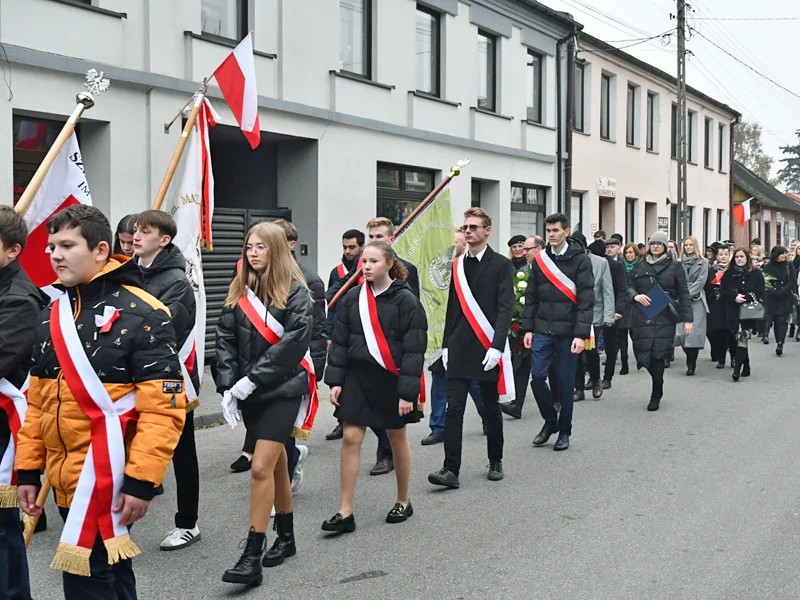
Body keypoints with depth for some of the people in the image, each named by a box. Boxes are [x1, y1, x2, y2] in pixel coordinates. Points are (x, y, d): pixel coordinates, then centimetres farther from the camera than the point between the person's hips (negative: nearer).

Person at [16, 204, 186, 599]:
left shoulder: (141, 314, -13)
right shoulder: (52, 315, 11)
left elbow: (162, 407, -17)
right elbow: (38, 401, 16)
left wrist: (141, 481, -20)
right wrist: (28, 469, 12)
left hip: (109, 481, -7)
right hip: (66, 480, 7)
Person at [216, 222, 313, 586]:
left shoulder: (295, 291, -8)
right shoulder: (238, 291, 9)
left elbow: (294, 342, -17)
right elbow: (226, 340, 5)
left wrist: (252, 379, -18)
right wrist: (227, 386, -7)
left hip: (282, 390, -5)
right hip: (248, 392, 6)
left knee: (261, 467, -12)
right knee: (276, 463, 16)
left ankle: (252, 557, -6)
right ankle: (286, 537, 31)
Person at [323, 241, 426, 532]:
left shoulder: (405, 300, -9)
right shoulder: (353, 297, 3)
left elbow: (413, 350, -11)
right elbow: (340, 341, 8)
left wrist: (407, 392, -15)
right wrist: (335, 381, 2)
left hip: (390, 379, -3)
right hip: (357, 376, 4)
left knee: (397, 439, 11)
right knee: (350, 438, -3)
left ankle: (403, 501, 30)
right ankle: (345, 513, 1)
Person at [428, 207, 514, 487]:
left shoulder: (501, 264, -3)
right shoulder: (457, 265, 12)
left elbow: (506, 308, -10)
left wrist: (497, 347, -18)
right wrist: (446, 345, 11)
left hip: (487, 349, -3)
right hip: (459, 349, 4)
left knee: (491, 409, 9)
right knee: (454, 409, -4)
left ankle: (495, 462, 26)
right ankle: (451, 469, -5)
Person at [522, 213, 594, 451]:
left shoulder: (580, 259, -6)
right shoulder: (540, 259, 8)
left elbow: (586, 300, -10)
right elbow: (531, 297, 12)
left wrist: (580, 334, -16)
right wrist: (528, 328, 6)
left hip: (567, 332, -4)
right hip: (543, 331, 4)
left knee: (565, 382, 4)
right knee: (537, 377, -2)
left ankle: (564, 431, 19)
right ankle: (550, 420, 20)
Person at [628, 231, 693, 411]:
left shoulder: (674, 266, 3)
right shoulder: (641, 266, 11)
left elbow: (683, 293, 2)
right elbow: (629, 285, 15)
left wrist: (688, 319, -3)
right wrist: (635, 296, -9)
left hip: (664, 317, -2)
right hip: (643, 317, 2)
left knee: (658, 355, -8)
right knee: (644, 355, -2)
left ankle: (656, 395, 8)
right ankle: (658, 389, 26)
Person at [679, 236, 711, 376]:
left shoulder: (703, 263, 6)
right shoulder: (680, 263, 11)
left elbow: (701, 281, -3)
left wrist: (688, 294, -11)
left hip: (696, 301, -2)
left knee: (694, 332, -8)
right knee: (681, 332, -7)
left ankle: (692, 364, 2)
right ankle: (690, 360, 13)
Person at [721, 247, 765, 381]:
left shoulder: (756, 273, 5)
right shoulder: (728, 274, 11)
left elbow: (760, 291, -3)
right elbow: (724, 292, 4)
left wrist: (744, 298, -15)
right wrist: (735, 297, -15)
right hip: (734, 311, 2)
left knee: (742, 338, -13)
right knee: (741, 338, 2)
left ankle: (737, 368, -18)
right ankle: (746, 367, 15)